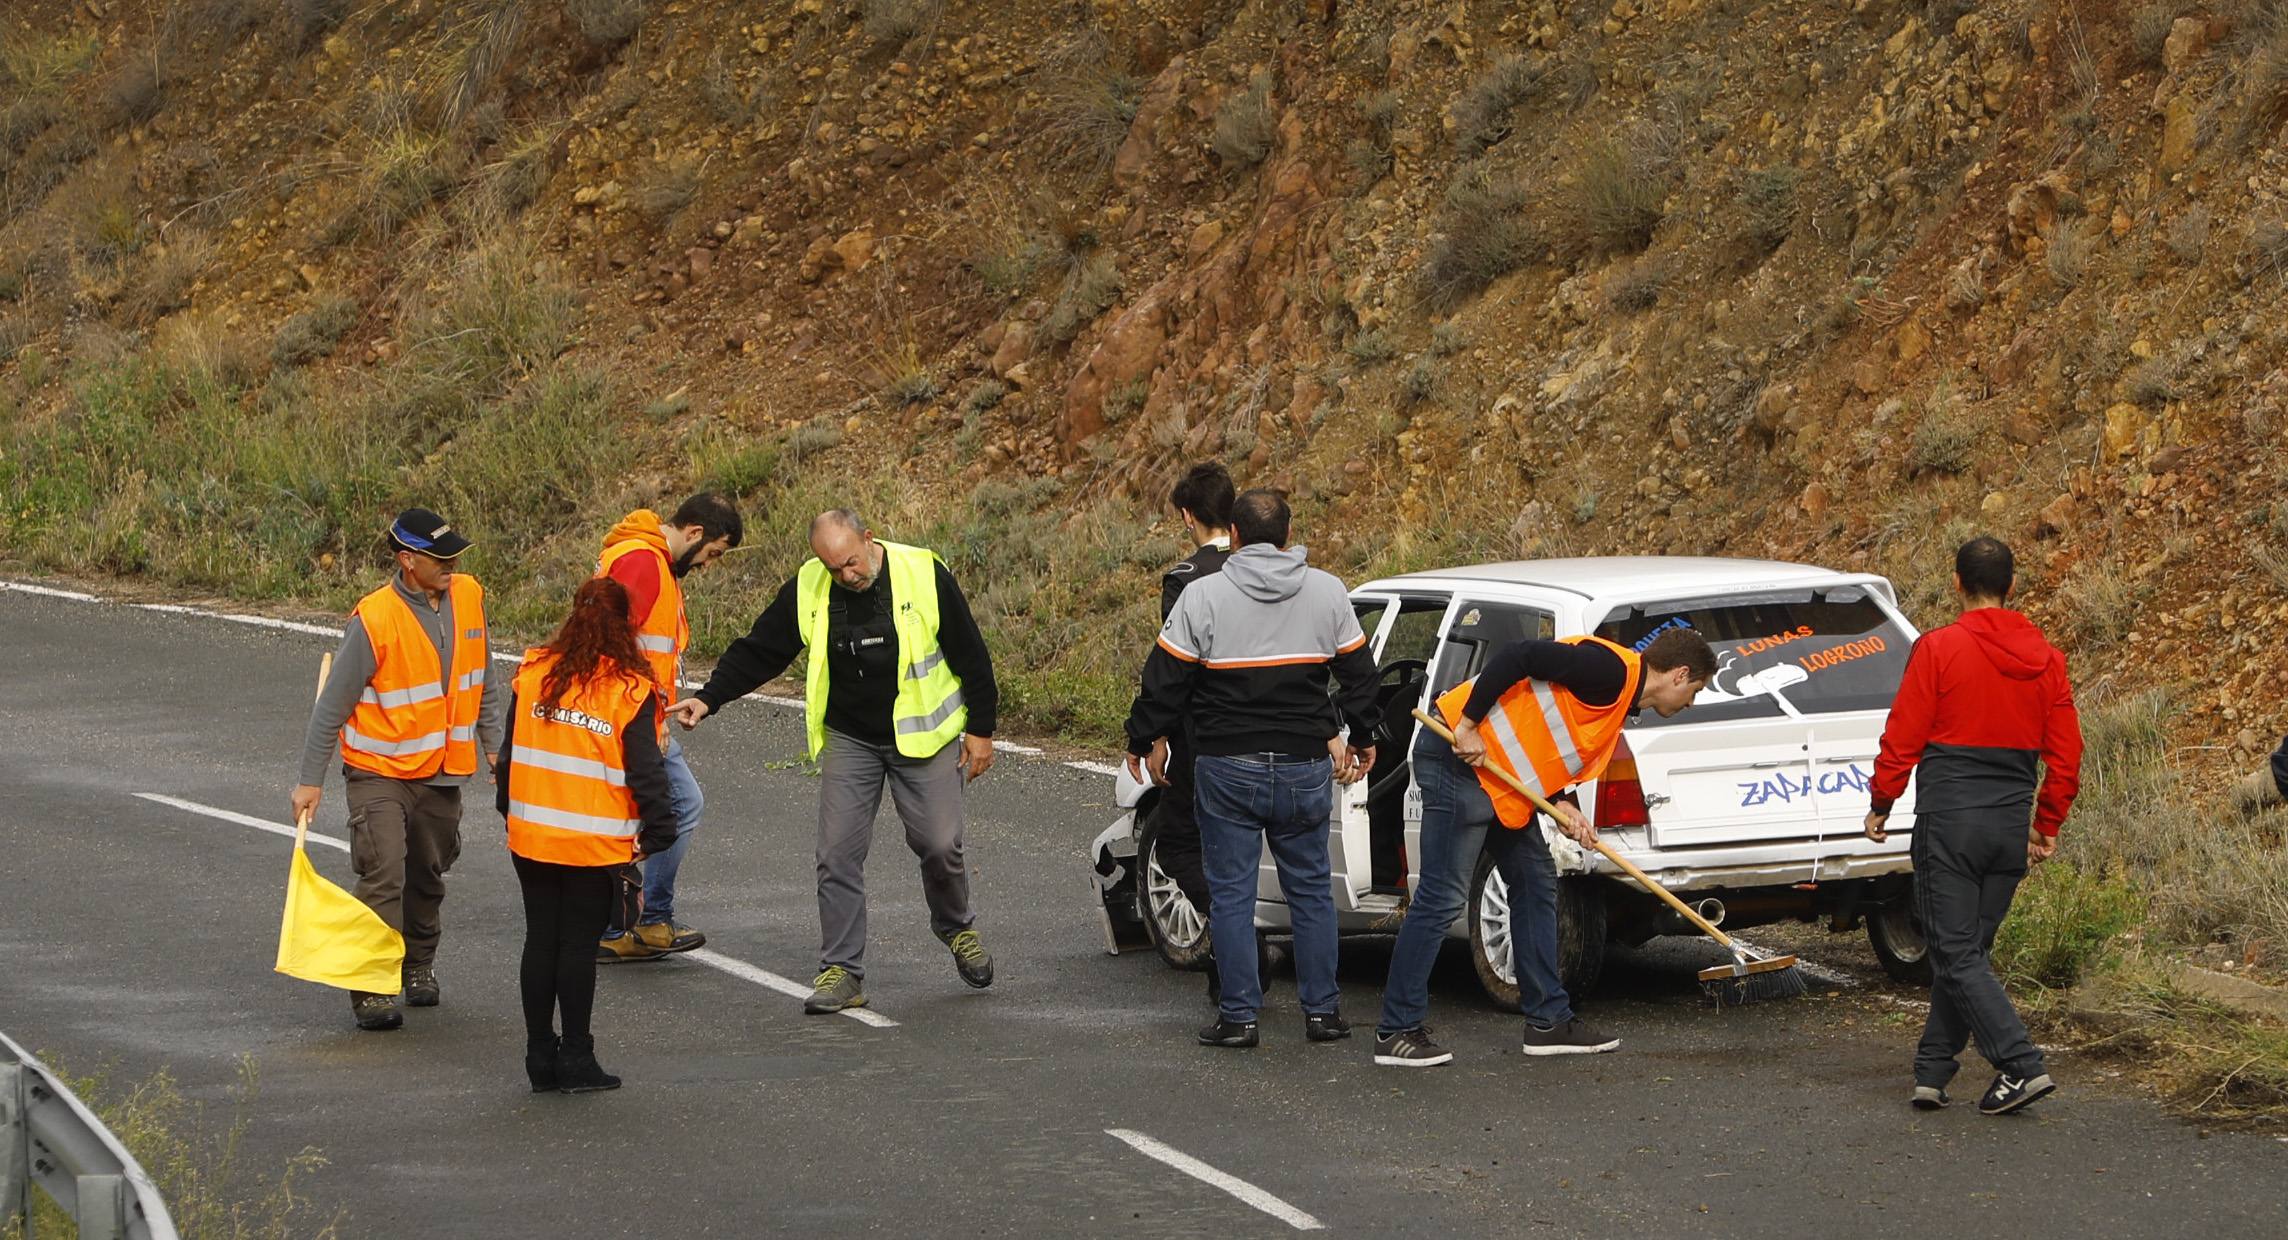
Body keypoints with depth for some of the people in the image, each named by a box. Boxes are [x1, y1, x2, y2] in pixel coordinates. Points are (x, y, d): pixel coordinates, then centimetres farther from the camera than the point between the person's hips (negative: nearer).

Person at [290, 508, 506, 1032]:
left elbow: (482, 682, 15)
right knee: (383, 878, -14)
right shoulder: (374, 619, -19)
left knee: (427, 878, 16)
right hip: (379, 772, -5)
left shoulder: (469, 597, -1)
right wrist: (310, 781, -12)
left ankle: (419, 964, 36)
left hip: (443, 773, 5)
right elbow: (332, 707, -13)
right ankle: (372, 988, -9)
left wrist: (494, 745, 15)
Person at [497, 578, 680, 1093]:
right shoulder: (630, 691, -11)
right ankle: (576, 1059, 7)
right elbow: (646, 770, -11)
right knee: (579, 945, 3)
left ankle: (540, 1055, 16)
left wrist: (510, 811, 20)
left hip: (532, 837, 3)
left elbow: (511, 754, 10)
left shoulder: (532, 673, 1)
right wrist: (659, 831, -1)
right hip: (596, 846, -3)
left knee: (540, 940, 11)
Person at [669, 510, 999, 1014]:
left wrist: (980, 729, -2)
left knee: (939, 844, -3)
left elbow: (970, 655, -5)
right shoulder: (807, 590, -6)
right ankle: (841, 971, 0)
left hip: (922, 739, -2)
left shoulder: (922, 575, -13)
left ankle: (957, 928, 28)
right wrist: (709, 698, -7)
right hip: (849, 740, 2)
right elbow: (758, 651, 4)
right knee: (838, 853, -6)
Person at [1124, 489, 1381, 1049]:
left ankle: (1238, 1016, 4)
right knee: (1311, 889, 13)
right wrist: (1362, 737, 27)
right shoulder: (1328, 592, 2)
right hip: (1305, 766, 3)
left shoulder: (1204, 597, -8)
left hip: (1229, 768, -3)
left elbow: (1166, 680, -3)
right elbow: (1358, 673, 11)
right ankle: (1322, 1011, 14)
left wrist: (1144, 740, 12)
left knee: (1231, 893, 4)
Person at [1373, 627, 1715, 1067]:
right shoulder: (1612, 669, -14)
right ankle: (1396, 1033, -4)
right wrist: (1468, 726, -22)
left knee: (1536, 883, 13)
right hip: (1460, 755, -11)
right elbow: (1518, 657, -21)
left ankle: (1548, 1021, 20)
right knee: (1443, 896, -8)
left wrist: (1562, 806, 0)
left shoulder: (1621, 704, 18)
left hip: (1500, 778, 11)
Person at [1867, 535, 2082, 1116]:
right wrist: (2047, 824, 20)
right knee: (1968, 949, 14)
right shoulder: (2046, 659, 6)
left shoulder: (1938, 649, -9)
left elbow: (1902, 740, -7)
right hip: (2011, 823, 5)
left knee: (1956, 953, -3)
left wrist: (1880, 805, 6)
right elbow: (2065, 753, 9)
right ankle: (1932, 1072, 16)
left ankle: (2021, 1066, -15)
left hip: (1948, 821, -5)